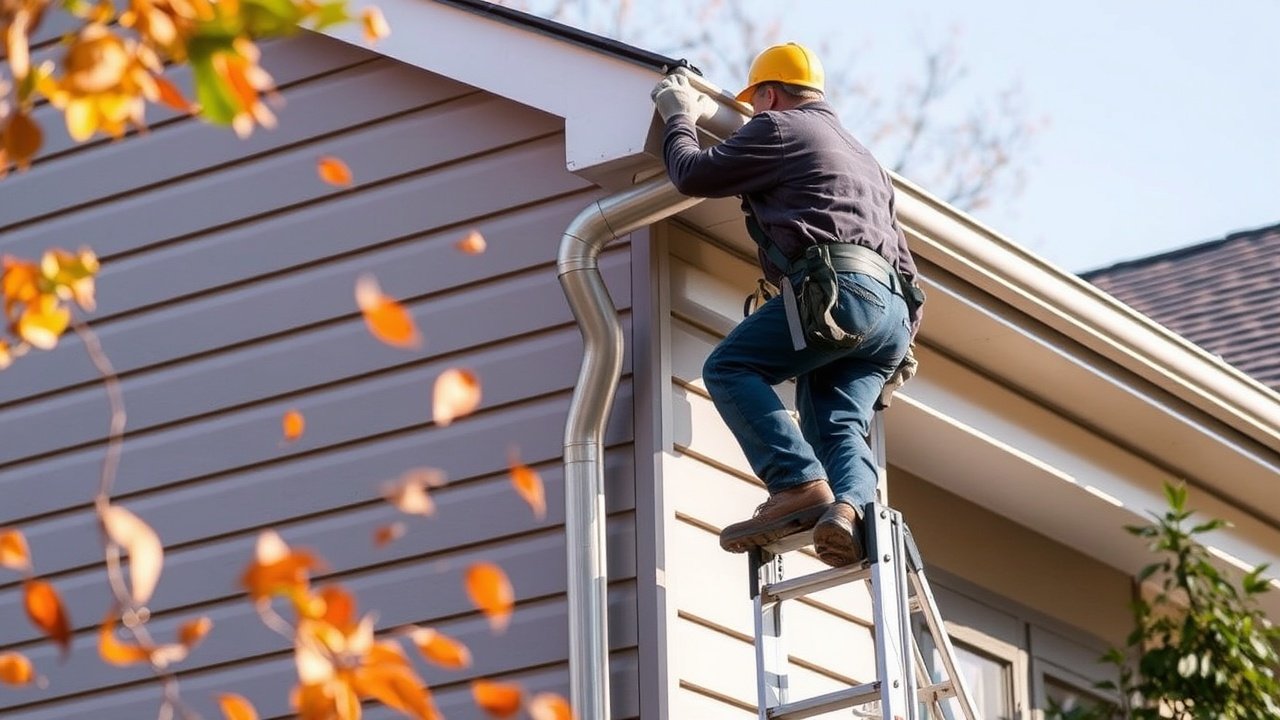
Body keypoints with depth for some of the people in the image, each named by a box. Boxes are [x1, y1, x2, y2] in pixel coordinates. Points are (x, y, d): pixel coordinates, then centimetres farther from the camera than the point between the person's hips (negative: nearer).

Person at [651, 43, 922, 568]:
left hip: (836, 289, -8)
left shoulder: (778, 128, 10)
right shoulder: (863, 158, 37)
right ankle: (850, 506, -33)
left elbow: (693, 175, 9)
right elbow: (902, 259, 35)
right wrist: (900, 341, 36)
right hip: (892, 307, 8)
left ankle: (799, 485, -27)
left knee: (729, 368, -9)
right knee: (840, 425, -1)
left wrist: (680, 118, 27)